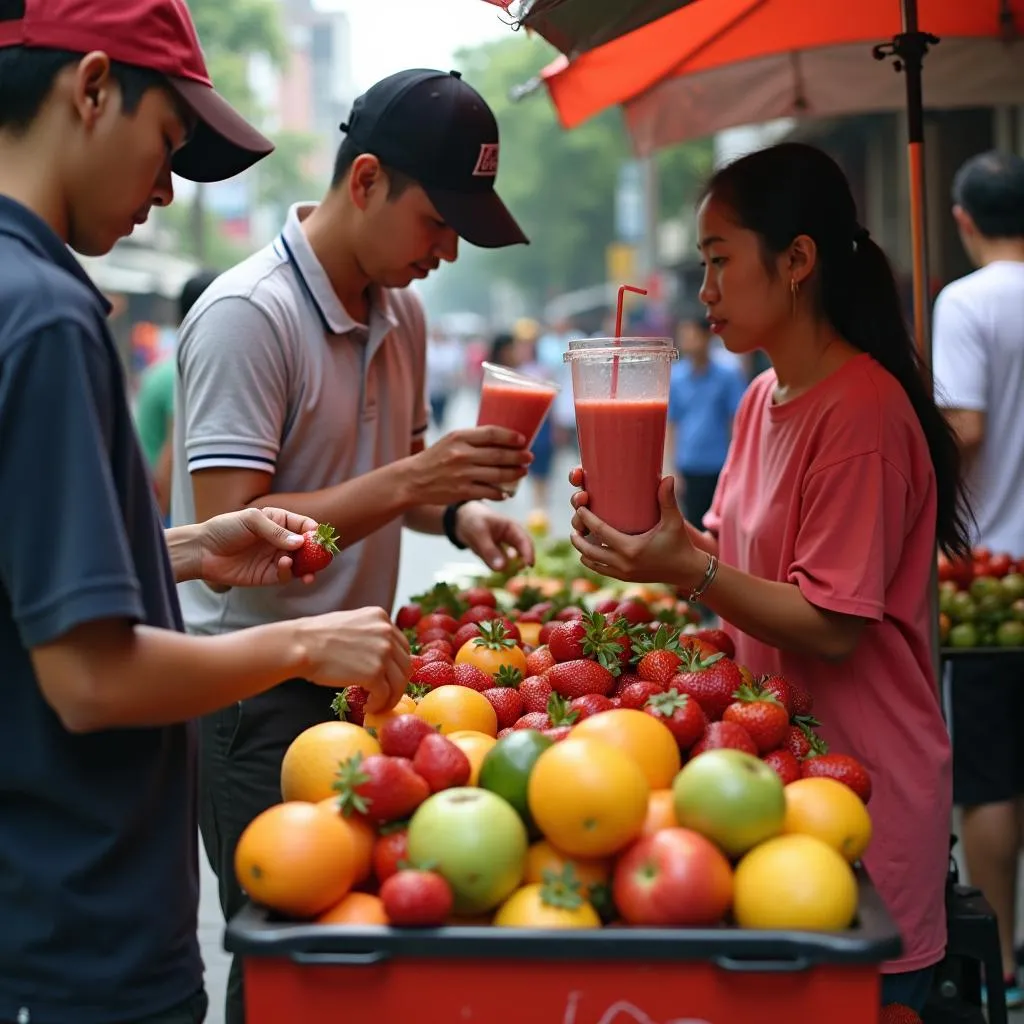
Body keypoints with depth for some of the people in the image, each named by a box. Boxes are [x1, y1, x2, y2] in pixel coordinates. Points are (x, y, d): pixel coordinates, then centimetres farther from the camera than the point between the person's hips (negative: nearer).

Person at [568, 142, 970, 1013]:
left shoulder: (861, 409, -18)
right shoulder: (764, 398, 9)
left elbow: (833, 628, -20)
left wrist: (690, 569, -27)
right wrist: (656, 530, -5)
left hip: (858, 789, -8)